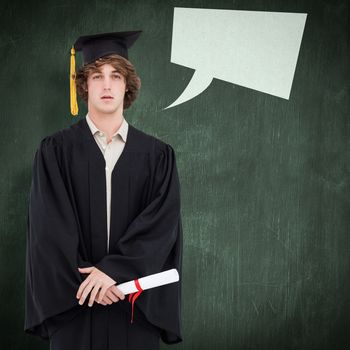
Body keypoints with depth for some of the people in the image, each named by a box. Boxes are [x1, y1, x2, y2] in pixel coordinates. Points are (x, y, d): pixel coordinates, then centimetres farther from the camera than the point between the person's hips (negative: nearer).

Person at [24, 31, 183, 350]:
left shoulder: (158, 155, 4)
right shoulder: (55, 150, 2)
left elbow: (162, 224, -6)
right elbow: (49, 224, -5)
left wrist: (113, 269, -17)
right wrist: (84, 278, -15)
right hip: (73, 301, -1)